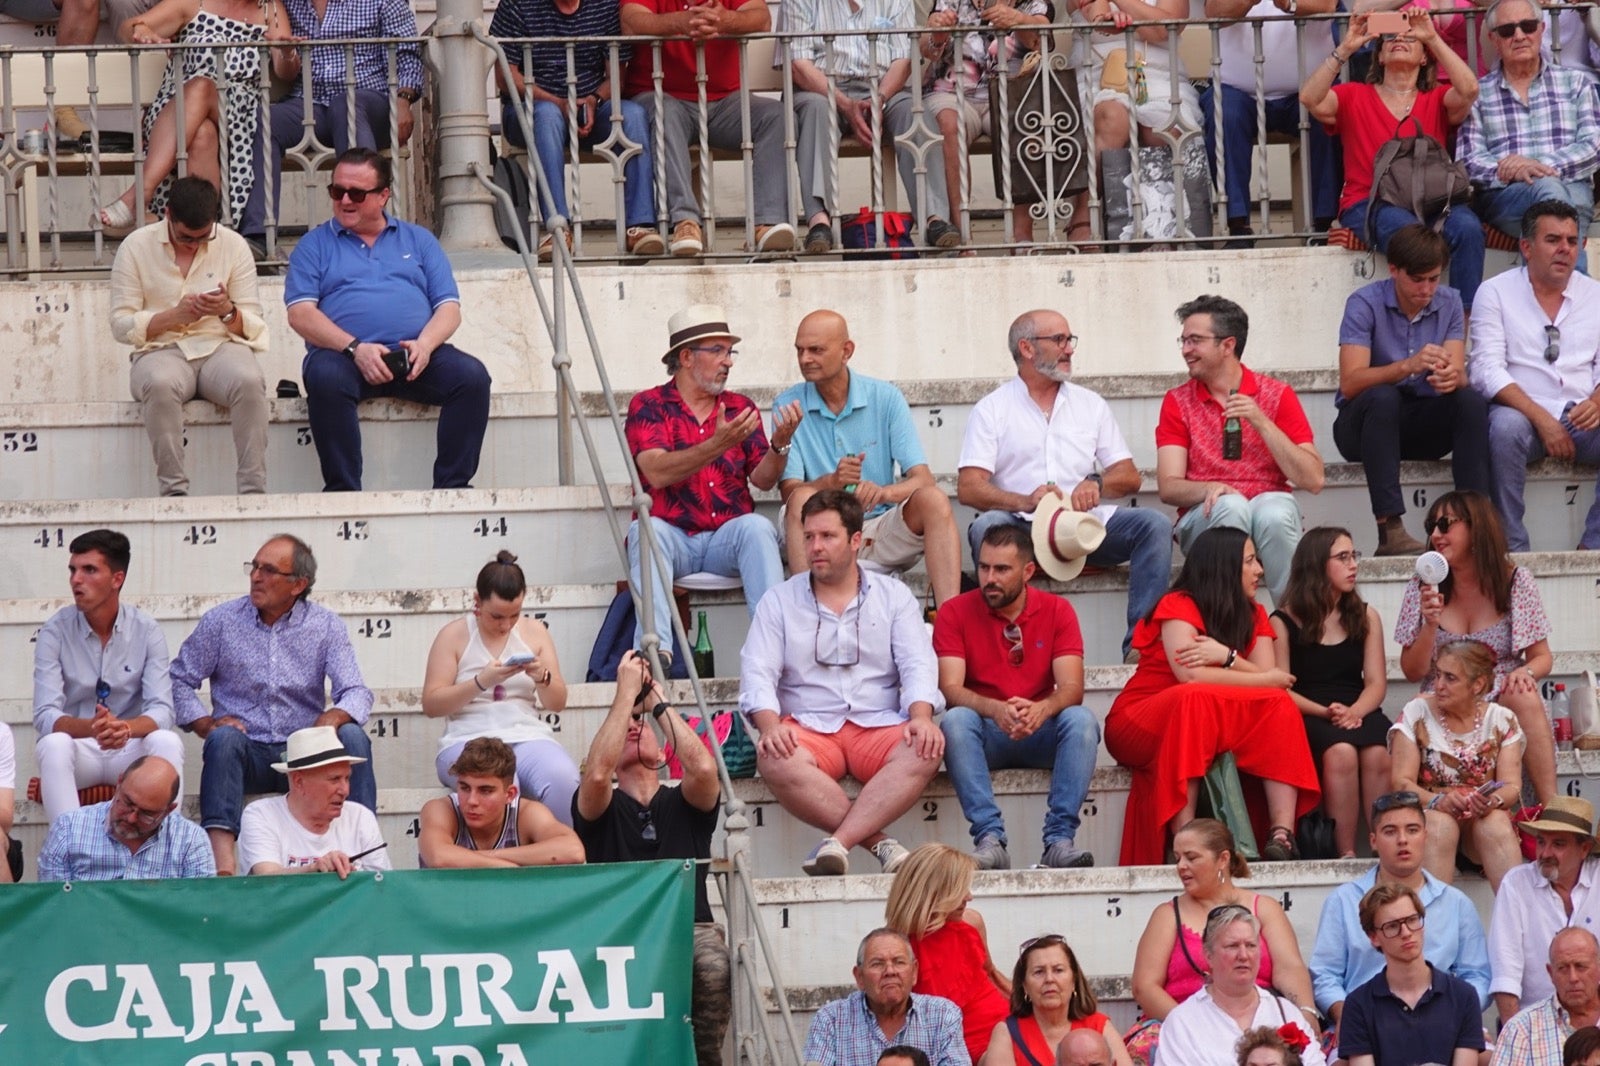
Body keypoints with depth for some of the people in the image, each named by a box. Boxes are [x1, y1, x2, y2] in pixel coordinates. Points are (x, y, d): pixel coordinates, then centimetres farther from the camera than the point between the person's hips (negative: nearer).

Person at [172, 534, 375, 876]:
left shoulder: (326, 626, 5)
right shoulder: (220, 621, 5)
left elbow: (356, 693, -4)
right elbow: (180, 681, 7)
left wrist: (333, 717, -27)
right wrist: (205, 724, -12)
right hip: (245, 754, -1)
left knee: (354, 738, -26)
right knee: (224, 737, -33)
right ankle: (222, 863, -47)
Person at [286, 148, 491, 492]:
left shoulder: (418, 240, 22)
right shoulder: (314, 245, 16)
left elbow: (449, 307, 13)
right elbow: (301, 313, 2)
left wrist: (425, 344, -10)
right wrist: (354, 347, -15)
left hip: (415, 358, 2)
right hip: (343, 354, -2)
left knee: (472, 376, -26)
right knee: (325, 377, -37)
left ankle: (452, 486, -23)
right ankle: (342, 490, -33)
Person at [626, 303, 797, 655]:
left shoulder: (741, 408, 14)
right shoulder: (648, 405, 3)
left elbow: (763, 479, 4)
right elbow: (657, 472, -14)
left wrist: (780, 445, -17)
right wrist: (718, 444, -26)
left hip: (728, 539, 2)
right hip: (672, 537, -2)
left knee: (757, 526, -29)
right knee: (647, 530, -33)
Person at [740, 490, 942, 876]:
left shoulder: (894, 596, 13)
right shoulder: (779, 602, 13)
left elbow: (918, 664, 3)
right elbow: (757, 673, 3)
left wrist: (921, 716, -18)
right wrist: (770, 725, -18)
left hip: (879, 727, 0)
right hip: (809, 728, 0)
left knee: (924, 753, -34)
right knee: (775, 761, -36)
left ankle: (838, 842, -40)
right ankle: (879, 842, -33)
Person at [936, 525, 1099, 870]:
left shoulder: (1057, 611, 1)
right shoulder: (955, 613, -2)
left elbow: (1072, 688, -10)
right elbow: (951, 689, -14)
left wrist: (1041, 709, -34)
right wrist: (996, 710, -35)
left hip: (1042, 734, 1)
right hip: (985, 737, -1)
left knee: (1081, 720, -29)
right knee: (956, 720, -33)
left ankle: (1060, 839, -35)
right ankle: (989, 838, -40)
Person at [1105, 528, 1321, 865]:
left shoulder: (1253, 615, 9)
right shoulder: (1178, 606, -10)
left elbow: (1270, 678, -5)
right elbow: (1191, 676, -25)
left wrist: (1227, 657, -23)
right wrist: (1268, 680, -15)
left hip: (1214, 729, 6)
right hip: (1138, 728, -6)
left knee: (1279, 705, -18)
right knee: (1195, 699, -37)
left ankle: (1282, 834, -33)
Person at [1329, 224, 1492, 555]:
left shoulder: (1449, 302, 2)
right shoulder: (1365, 303, -12)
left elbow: (1459, 374, -8)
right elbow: (1350, 383, -23)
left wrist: (1452, 377, -34)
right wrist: (1408, 366, -39)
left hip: (1422, 426, 4)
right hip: (1363, 424, -4)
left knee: (1471, 400, -24)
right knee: (1383, 397, -36)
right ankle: (1390, 529, -43)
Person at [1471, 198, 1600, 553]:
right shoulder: (1496, 292, 4)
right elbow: (1487, 370, -7)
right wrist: (1541, 418, -20)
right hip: (1524, 415, -3)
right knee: (1506, 425, -37)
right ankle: (1512, 547, -29)